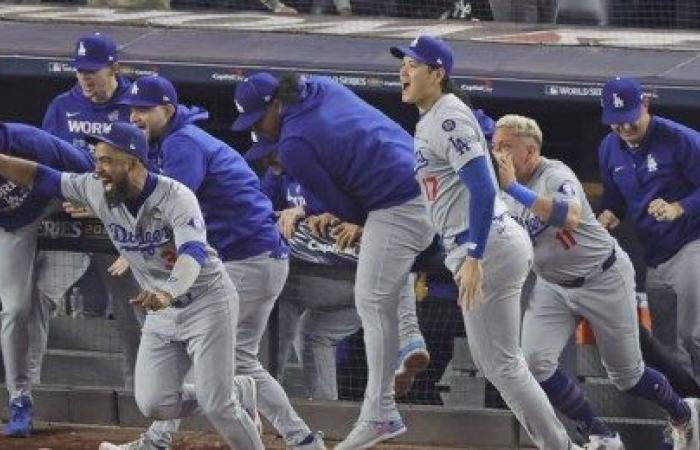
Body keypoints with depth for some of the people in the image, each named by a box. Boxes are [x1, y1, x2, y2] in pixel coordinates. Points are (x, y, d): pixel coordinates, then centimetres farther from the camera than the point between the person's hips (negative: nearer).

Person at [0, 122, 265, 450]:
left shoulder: (175, 197, -27)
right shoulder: (97, 190, -8)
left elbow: (193, 254, -43)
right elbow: (42, 178, -1)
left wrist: (168, 292, -61)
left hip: (207, 299, -7)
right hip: (162, 311, 7)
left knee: (216, 405, -12)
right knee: (153, 404, -1)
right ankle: (237, 395, 22)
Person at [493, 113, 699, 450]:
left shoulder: (555, 175, -24)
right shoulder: (504, 192, -2)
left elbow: (572, 217, -46)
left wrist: (514, 189, -48)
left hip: (604, 280, -6)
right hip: (553, 287, 6)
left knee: (627, 375, 6)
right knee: (534, 362, -15)